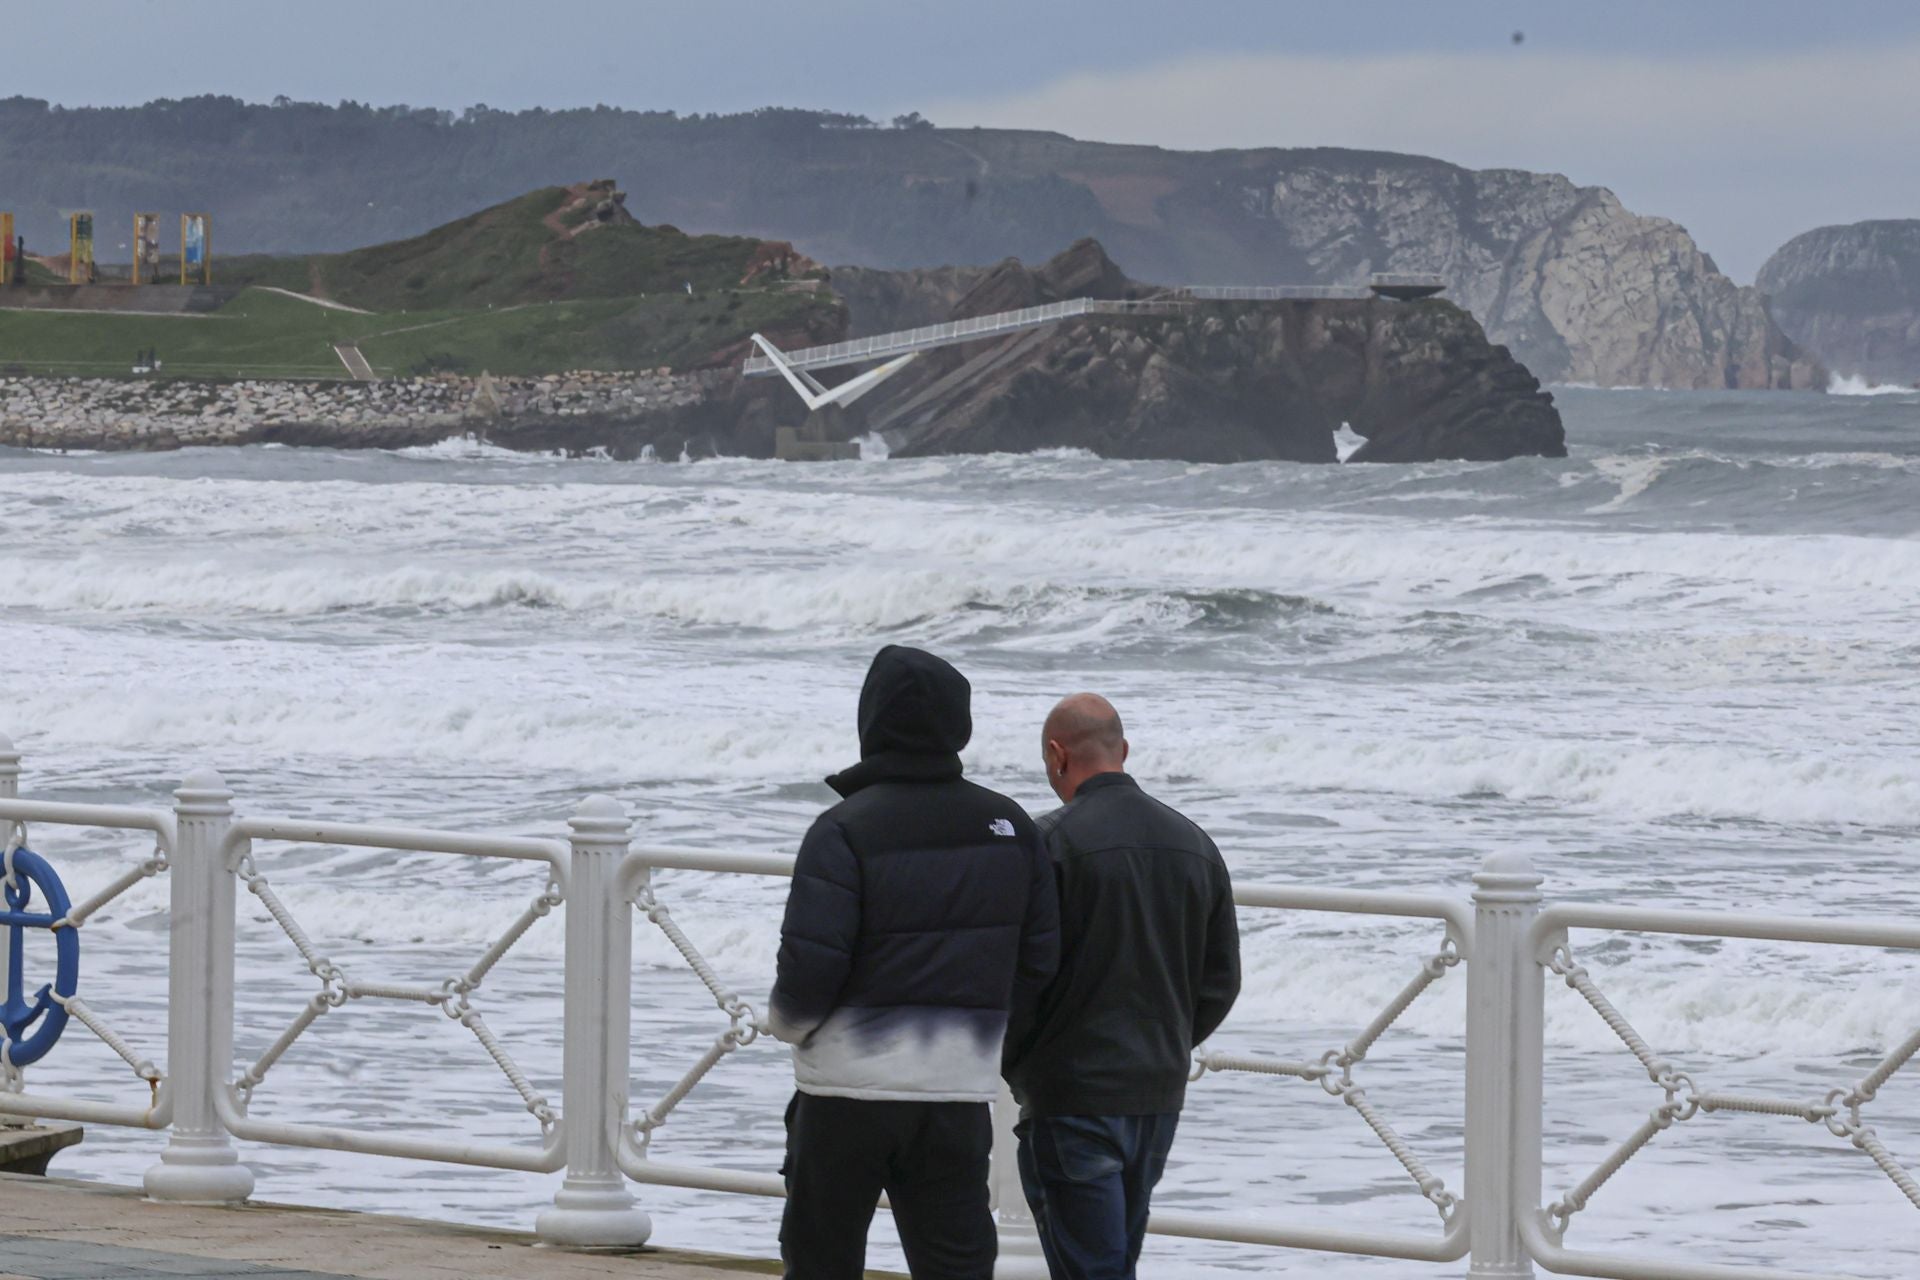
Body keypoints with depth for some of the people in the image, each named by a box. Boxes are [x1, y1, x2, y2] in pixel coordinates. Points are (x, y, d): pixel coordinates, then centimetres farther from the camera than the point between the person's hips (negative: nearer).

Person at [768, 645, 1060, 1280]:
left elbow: (809, 964, -17)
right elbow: (1039, 961, 6)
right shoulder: (1010, 827, 4)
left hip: (849, 1086, -4)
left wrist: (786, 1023, 4)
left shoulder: (844, 831, -12)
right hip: (961, 1089, 4)